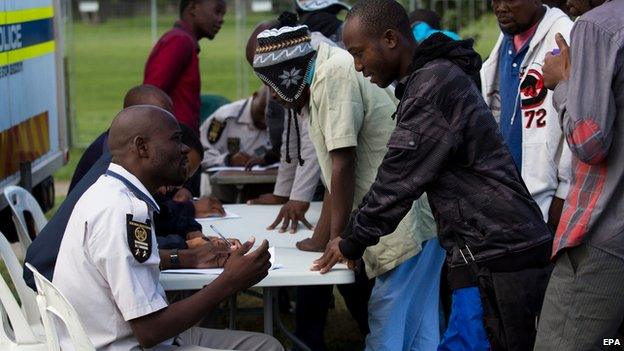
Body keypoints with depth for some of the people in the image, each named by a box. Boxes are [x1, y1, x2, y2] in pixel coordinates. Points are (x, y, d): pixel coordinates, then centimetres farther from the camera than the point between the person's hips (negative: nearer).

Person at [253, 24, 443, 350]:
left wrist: (336, 241, -8)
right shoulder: (317, 89, 17)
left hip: (408, 226, -10)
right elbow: (335, 176, 20)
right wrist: (319, 239, 20)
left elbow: (344, 165, -16)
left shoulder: (334, 75, -13)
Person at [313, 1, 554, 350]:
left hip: (497, 264, -10)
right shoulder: (440, 75, 17)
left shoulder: (433, 88, -15)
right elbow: (401, 177, 23)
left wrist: (352, 242, 1)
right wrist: (354, 236, 21)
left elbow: (398, 181, -12)